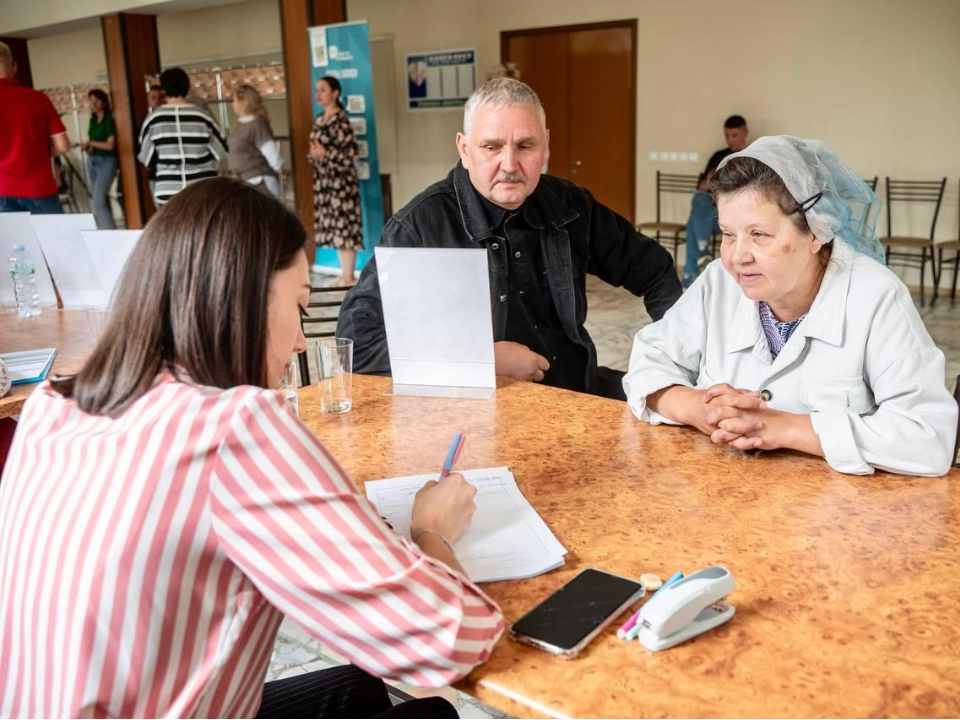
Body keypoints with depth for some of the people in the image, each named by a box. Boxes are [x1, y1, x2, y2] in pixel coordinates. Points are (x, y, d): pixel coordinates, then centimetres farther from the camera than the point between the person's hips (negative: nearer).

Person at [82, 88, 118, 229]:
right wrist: (88, 147, -2)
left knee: (99, 200, -16)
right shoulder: (92, 119, 12)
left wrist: (91, 143, -7)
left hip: (106, 162, -7)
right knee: (101, 200, 9)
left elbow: (110, 145, -14)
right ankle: (105, 231, 14)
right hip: (92, 161, 8)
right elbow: (91, 141, 19)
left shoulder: (109, 119, -9)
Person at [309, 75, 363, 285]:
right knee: (335, 227, 11)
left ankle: (349, 277, 0)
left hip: (341, 179, -8)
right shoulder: (320, 120, 13)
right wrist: (314, 154, 2)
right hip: (324, 180, 8)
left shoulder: (341, 120, -11)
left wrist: (324, 153, -18)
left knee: (344, 225, -6)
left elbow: (350, 153, -16)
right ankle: (344, 274, 19)